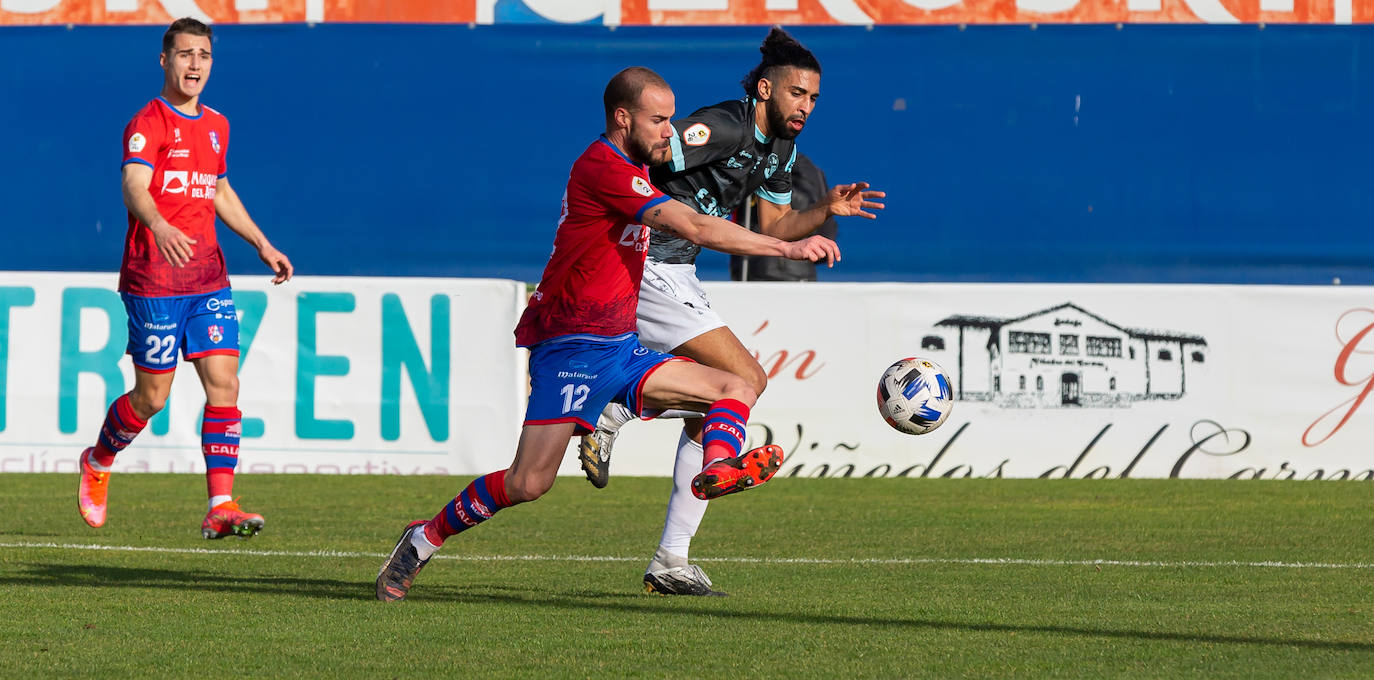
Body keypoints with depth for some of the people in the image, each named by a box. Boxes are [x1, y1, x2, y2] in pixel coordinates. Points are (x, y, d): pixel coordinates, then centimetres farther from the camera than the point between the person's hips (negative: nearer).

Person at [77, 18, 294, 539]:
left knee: (224, 385, -7)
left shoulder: (216, 125, 14)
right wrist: (160, 227, -45)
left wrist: (262, 245, 23)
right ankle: (97, 463, 30)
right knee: (152, 396, 1)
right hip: (153, 280, -6)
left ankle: (221, 507, -9)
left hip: (209, 277, 6)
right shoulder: (148, 123, -9)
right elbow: (134, 187, -25)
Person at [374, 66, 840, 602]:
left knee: (736, 389, -6)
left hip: (621, 349, 10)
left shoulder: (630, 170, 15)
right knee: (528, 483, -16)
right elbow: (695, 229, -23)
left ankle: (716, 467, -34)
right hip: (572, 351, -10)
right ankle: (425, 539, 4)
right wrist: (790, 248, -23)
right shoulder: (601, 167, -16)